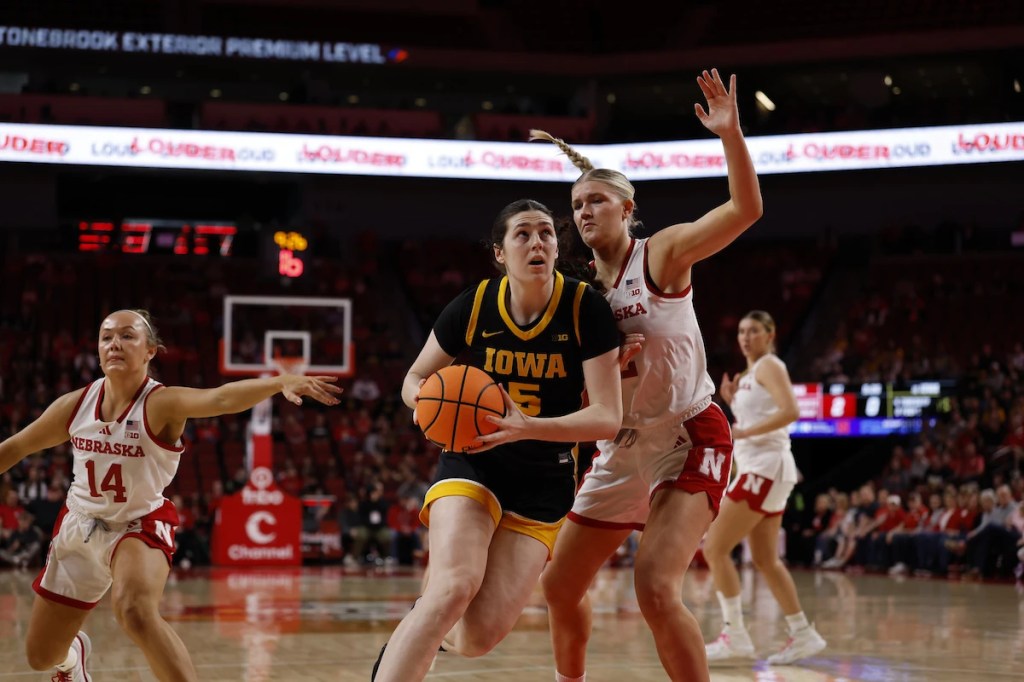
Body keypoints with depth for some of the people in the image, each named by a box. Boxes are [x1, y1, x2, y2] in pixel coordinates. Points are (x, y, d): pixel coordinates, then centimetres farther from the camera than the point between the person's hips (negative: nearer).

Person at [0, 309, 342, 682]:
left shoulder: (162, 404, -23)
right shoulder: (76, 404, -9)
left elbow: (221, 398, -44)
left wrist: (280, 381, -63)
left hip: (139, 527, -5)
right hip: (78, 527, 5)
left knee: (136, 612, -38)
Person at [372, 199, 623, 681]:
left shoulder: (585, 310, -12)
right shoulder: (472, 307, -8)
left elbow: (608, 418, -17)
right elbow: (415, 380, 6)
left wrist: (526, 428, -31)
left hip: (545, 483, 1)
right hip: (472, 465, 0)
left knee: (478, 636, -8)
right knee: (454, 589, -30)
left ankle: (420, 637, 28)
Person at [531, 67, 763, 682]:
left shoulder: (663, 254, -9)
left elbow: (745, 209, -23)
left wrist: (731, 135, -37)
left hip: (688, 440, -7)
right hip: (621, 449, 7)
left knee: (656, 588, -26)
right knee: (561, 587, 15)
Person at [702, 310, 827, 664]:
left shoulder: (769, 365, -7)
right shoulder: (748, 376, 20)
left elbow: (790, 412, -22)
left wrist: (743, 433, -21)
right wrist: (733, 402, 11)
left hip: (765, 468, -10)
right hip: (758, 469, 10)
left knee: (715, 548, -12)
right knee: (765, 560, 12)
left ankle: (735, 635, -11)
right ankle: (803, 634, 17)